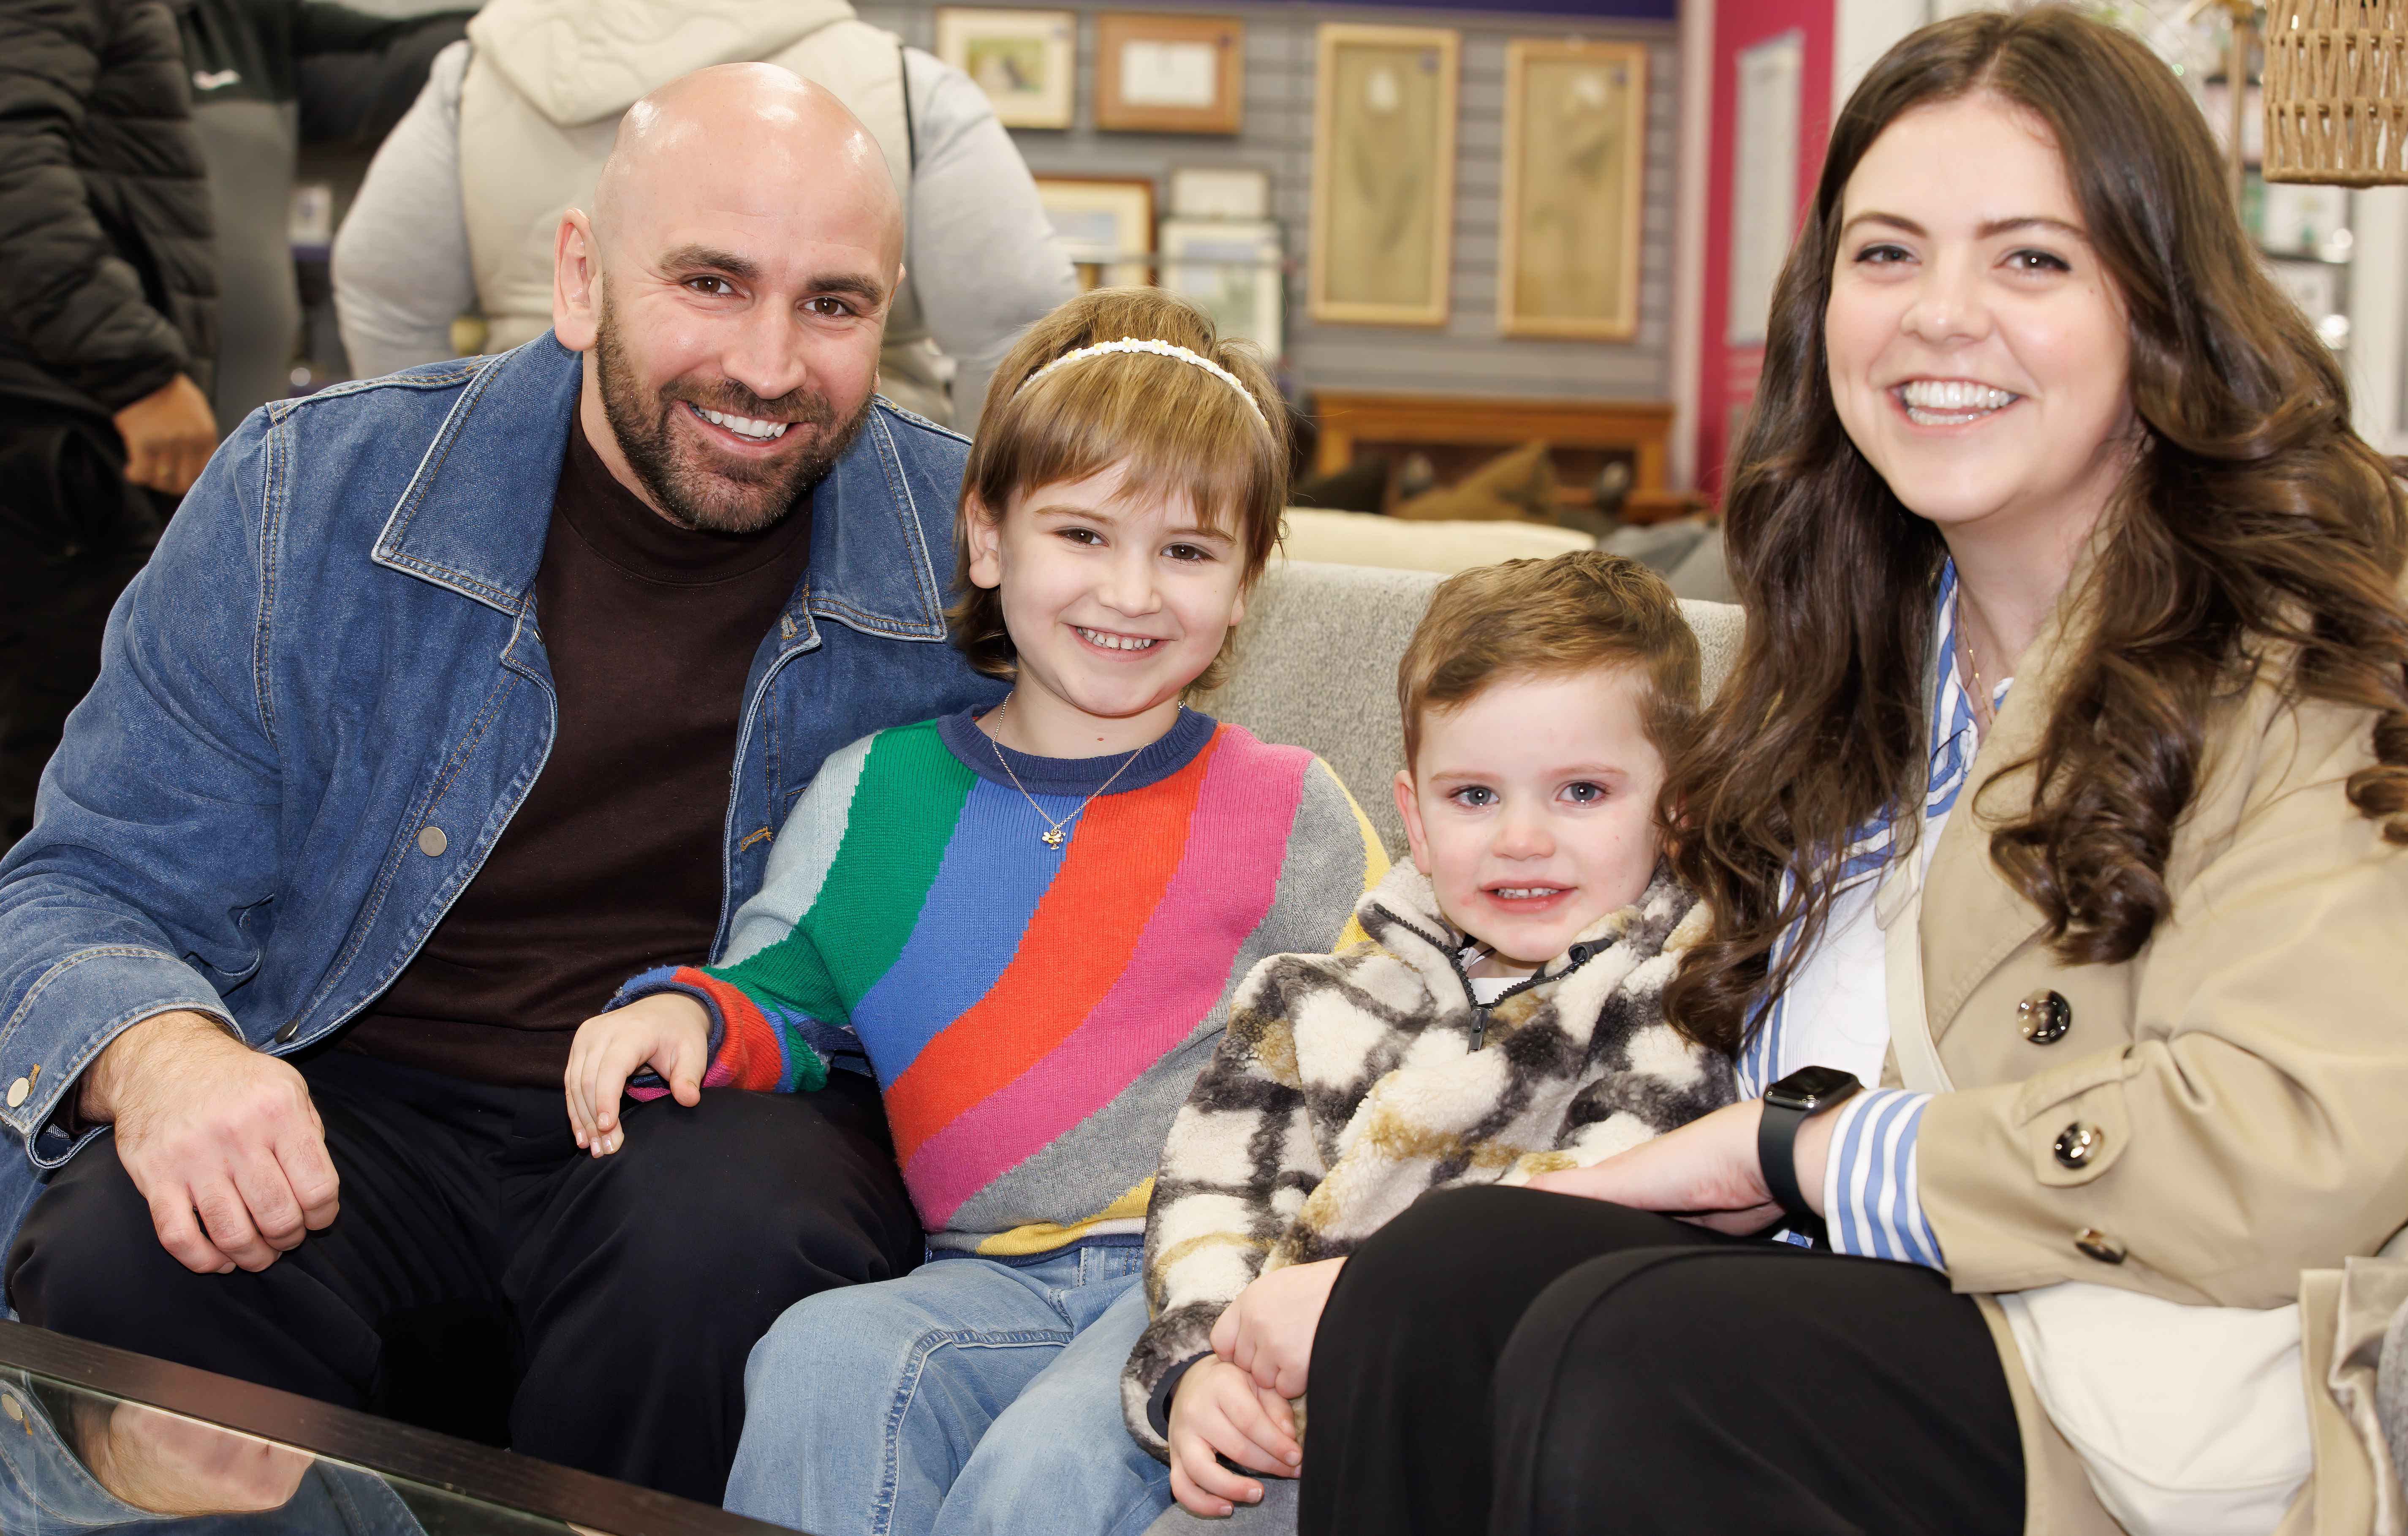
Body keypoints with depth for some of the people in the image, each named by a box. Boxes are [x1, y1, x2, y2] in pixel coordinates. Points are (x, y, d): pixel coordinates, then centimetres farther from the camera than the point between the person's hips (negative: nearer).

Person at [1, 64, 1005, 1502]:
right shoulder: (306, 495, -1)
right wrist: (159, 1056, -24)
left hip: (744, 1125, 0)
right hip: (357, 1109, 0)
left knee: (720, 1252, -35)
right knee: (125, 1261, -32)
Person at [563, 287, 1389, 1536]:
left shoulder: (1290, 815, 7)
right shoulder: (874, 794, 12)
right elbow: (788, 999, 21)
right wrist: (692, 1013, -4)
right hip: (989, 1280, 2)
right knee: (818, 1364, -30)